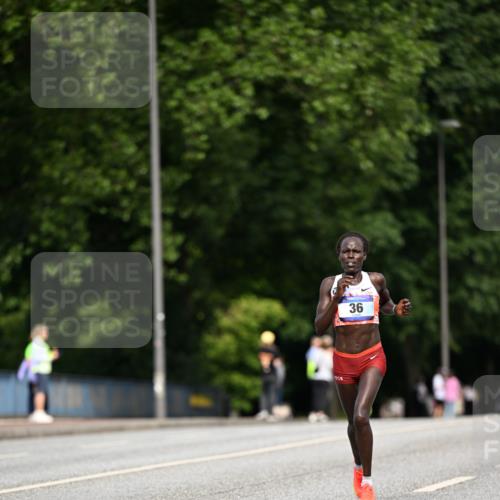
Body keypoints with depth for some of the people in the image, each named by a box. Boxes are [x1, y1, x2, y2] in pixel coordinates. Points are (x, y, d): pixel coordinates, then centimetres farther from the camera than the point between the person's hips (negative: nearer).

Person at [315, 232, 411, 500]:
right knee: (353, 421, 16)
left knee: (361, 416, -21)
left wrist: (396, 310, -1)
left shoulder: (376, 280, -2)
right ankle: (359, 465, 45)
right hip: (343, 360, 2)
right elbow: (319, 327, -10)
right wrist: (337, 297, -22)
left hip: (372, 359, -2)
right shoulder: (330, 284, -3)